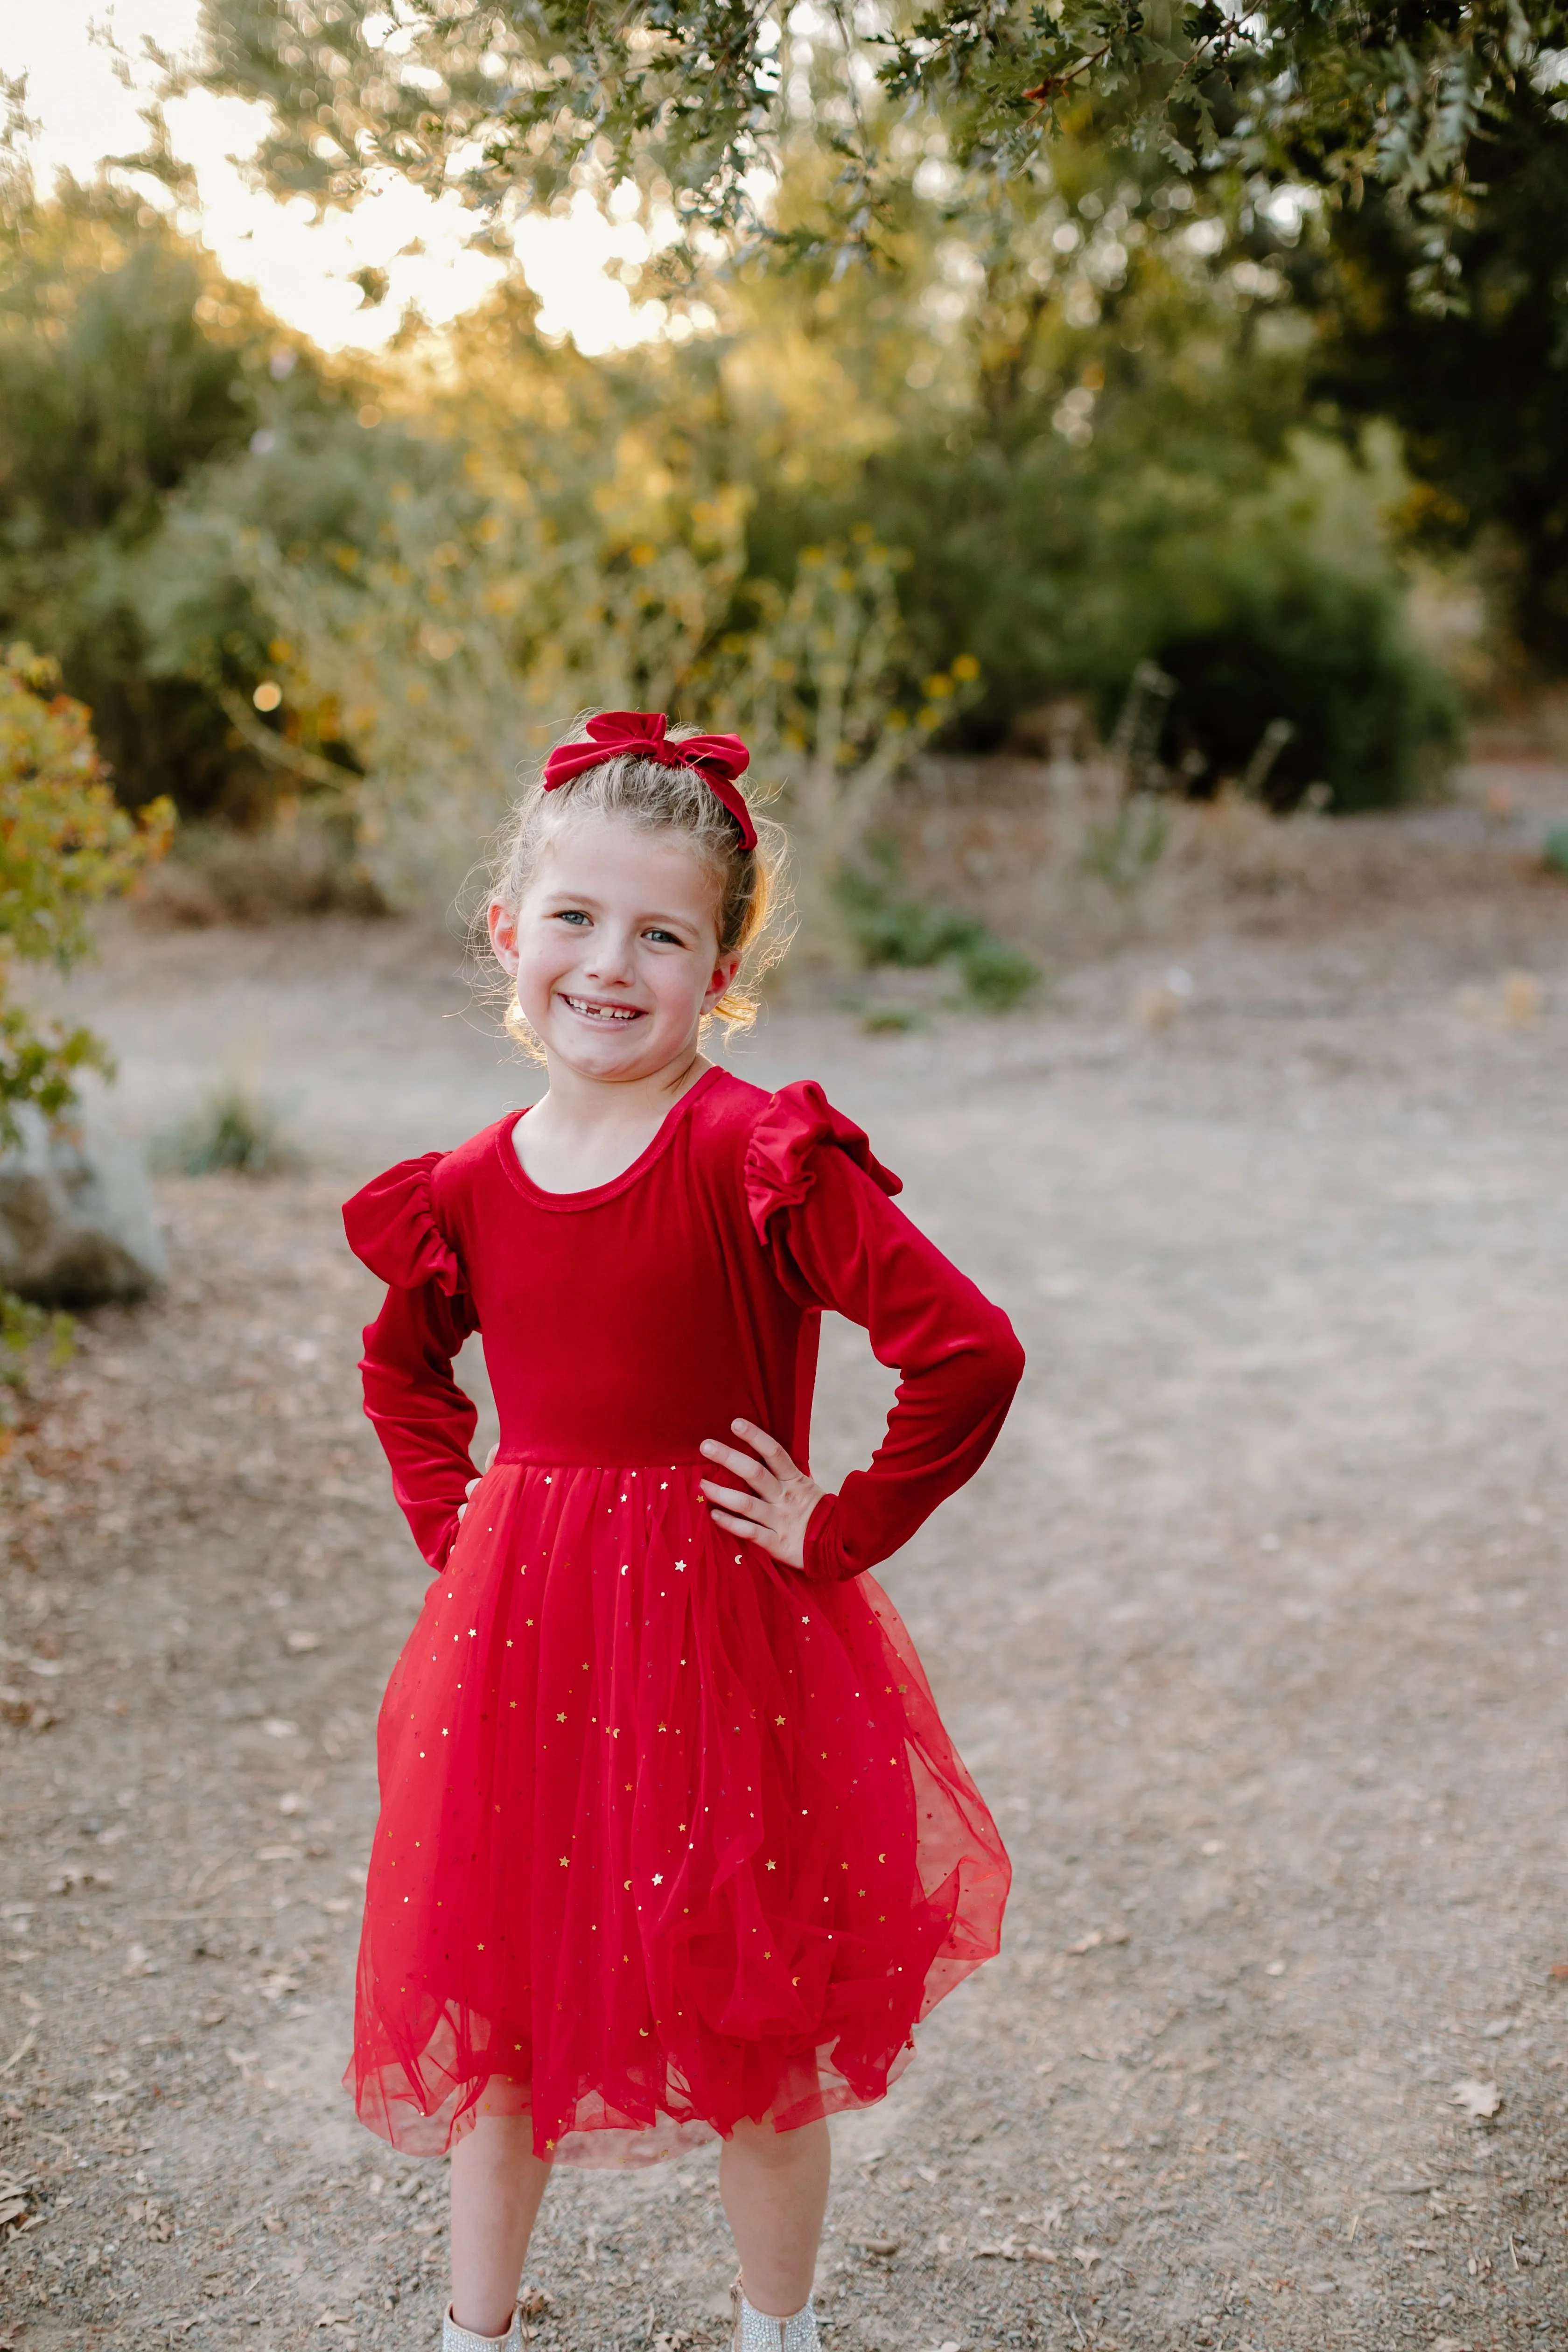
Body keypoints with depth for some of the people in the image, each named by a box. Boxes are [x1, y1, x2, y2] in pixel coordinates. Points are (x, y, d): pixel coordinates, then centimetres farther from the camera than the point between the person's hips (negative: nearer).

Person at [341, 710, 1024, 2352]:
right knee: (497, 2004, 15)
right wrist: (453, 1529, 9)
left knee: (756, 2029, 11)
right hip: (518, 1636, 4)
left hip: (731, 1638, -4)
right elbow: (402, 1371, 22)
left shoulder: (763, 1159, -15)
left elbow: (971, 1355, -21)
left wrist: (838, 1542, -15)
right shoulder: (468, 1189, 1)